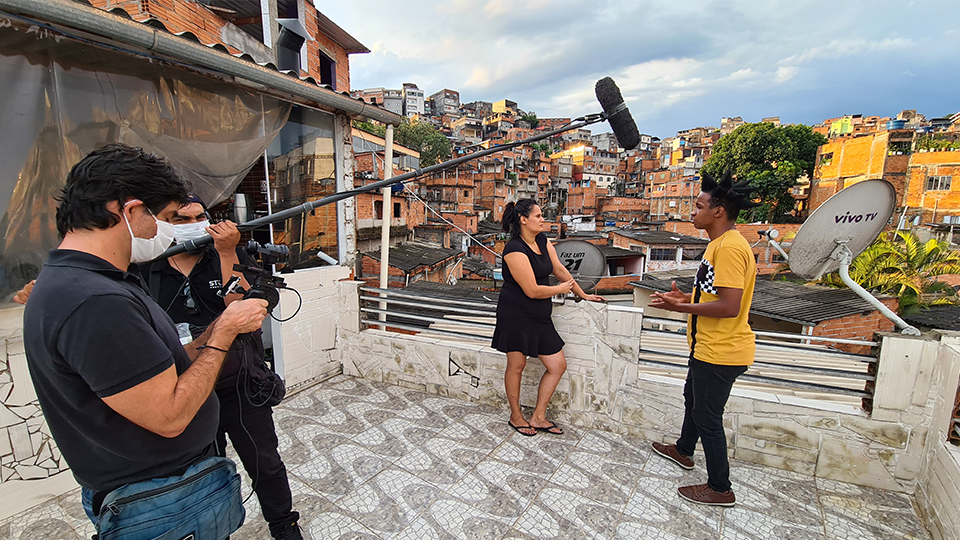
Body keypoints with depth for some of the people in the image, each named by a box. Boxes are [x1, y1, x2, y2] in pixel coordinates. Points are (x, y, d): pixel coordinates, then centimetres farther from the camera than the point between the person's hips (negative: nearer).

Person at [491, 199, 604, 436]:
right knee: (516, 365, 6)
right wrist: (561, 289, -5)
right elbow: (533, 291, -21)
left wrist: (583, 295, 21)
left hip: (539, 317, 9)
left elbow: (559, 269, 16)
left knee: (558, 366, 7)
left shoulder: (542, 240, 7)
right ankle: (515, 416, 28)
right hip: (516, 316, -8)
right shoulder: (515, 250, -19)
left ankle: (538, 417, 20)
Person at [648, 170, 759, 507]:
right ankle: (683, 451, 49)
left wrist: (681, 308, -22)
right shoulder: (720, 243, 11)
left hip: (720, 352, -11)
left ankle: (720, 489, 21)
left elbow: (729, 306, -29)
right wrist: (686, 299, 8)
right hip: (708, 346, 11)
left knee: (707, 416, 3)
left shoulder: (730, 247, -24)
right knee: (693, 399, 27)